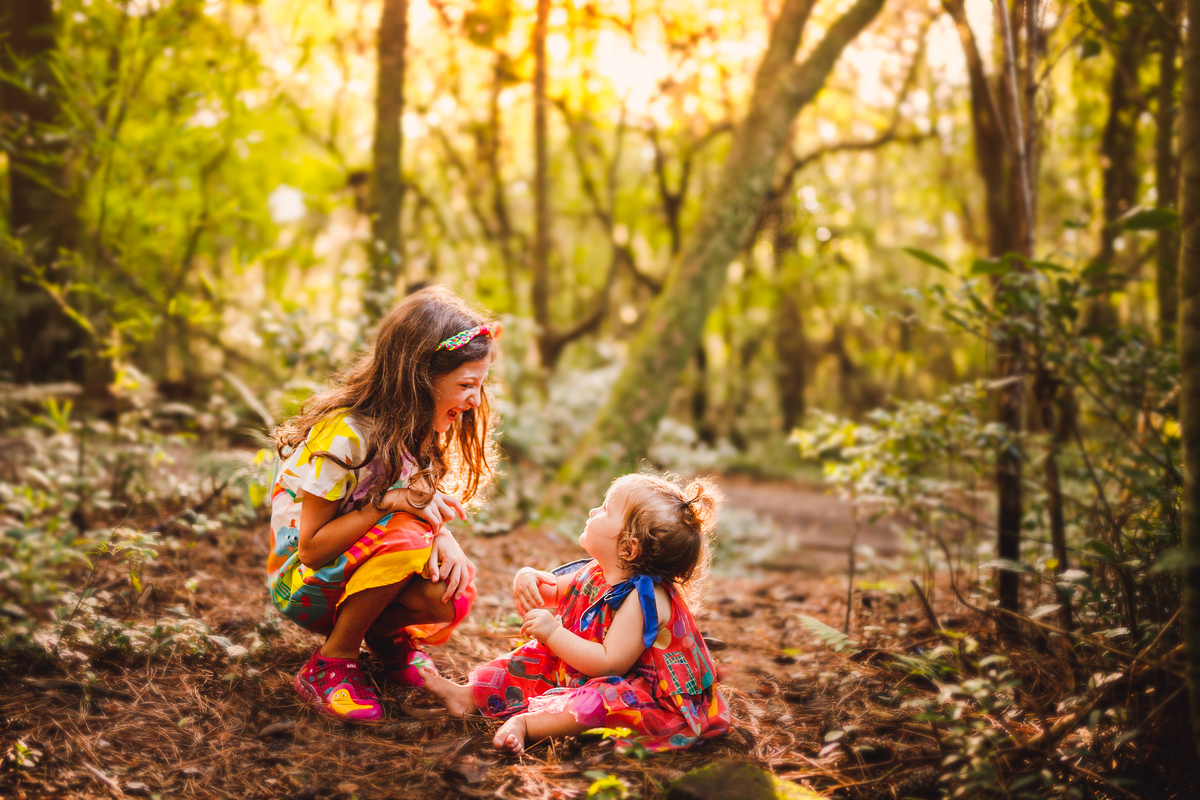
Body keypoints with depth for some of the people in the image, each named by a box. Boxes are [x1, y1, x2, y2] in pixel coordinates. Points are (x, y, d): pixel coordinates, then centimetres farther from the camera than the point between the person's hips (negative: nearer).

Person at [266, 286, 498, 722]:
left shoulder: (424, 428, -4)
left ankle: (387, 633, 6)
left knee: (453, 595, -27)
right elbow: (311, 548, -23)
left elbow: (427, 507, 0)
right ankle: (329, 664, -17)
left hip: (362, 575, 6)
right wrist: (390, 503, -34)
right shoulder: (345, 436, -27)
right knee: (405, 535, -35)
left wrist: (443, 538, -24)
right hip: (305, 584, -5)